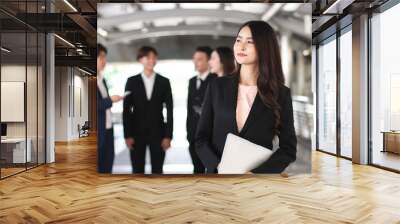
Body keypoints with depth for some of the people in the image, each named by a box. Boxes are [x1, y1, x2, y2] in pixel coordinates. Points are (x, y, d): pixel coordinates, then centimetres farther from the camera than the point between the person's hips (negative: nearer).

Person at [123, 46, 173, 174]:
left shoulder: (164, 82, 3)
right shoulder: (132, 81, 2)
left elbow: (169, 110, 1)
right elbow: (126, 110, 0)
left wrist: (168, 135, -4)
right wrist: (127, 135, -6)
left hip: (157, 132, 1)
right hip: (137, 132, 0)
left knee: (157, 170, 7)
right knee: (137, 170, 6)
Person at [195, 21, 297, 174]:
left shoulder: (281, 93, -7)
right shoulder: (217, 86, -4)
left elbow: (288, 149, -7)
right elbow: (201, 138, -3)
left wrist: (255, 173, -19)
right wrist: (218, 167, -17)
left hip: (259, 173, -1)